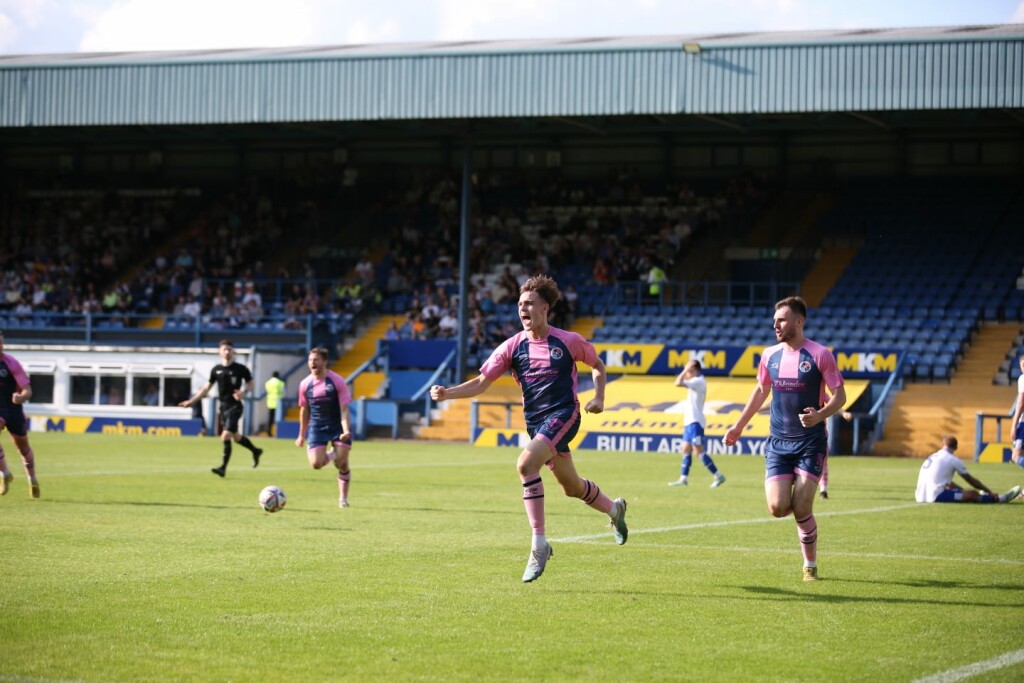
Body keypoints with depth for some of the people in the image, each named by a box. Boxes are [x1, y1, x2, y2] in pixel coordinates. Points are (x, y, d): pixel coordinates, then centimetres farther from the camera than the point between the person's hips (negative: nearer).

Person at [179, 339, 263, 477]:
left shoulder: (240, 368, -5)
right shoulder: (216, 369, 7)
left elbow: (250, 385, 3)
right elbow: (206, 388, 13)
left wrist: (243, 392, -19)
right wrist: (191, 401, 9)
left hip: (234, 406, -5)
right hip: (223, 406, 5)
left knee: (226, 436, -16)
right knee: (235, 436, 15)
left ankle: (223, 468, -13)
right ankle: (255, 451, 40)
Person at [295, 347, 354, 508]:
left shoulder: (337, 381, -12)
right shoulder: (305, 384, -1)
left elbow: (344, 408, -14)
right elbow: (304, 410, 11)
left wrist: (345, 430, -27)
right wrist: (302, 435, 16)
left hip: (338, 426, -3)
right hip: (317, 427, 3)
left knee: (342, 464, -8)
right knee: (316, 464, -15)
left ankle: (343, 498, 11)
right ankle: (331, 455, 21)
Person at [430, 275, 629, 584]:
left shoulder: (569, 341, -6)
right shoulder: (513, 346, 0)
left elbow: (598, 366, 12)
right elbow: (481, 383, -1)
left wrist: (598, 398, -4)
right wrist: (447, 392, -16)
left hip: (563, 415, -5)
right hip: (534, 421, 5)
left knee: (526, 464, -28)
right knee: (571, 486, 15)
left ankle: (539, 544, -22)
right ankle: (614, 508, 48)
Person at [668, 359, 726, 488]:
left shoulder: (698, 381, -16)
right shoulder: (697, 382, 15)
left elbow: (678, 383, -24)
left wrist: (685, 370, -14)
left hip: (695, 421, -10)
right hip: (690, 421, 10)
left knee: (699, 451, -12)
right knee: (686, 449, 10)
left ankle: (718, 476, -11)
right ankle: (683, 479, 12)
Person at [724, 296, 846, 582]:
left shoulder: (819, 355, -8)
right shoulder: (770, 355, 7)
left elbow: (839, 396, -6)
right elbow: (761, 391, 22)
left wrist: (820, 414, -26)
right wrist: (738, 426, 22)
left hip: (810, 442, -4)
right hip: (778, 442, 4)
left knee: (801, 510, -11)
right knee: (777, 508, -11)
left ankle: (810, 565, 10)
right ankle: (801, 504, 27)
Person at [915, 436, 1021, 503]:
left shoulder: (931, 457, 21)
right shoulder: (953, 460, -1)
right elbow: (971, 481, 10)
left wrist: (963, 490, 41)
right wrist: (990, 492, 21)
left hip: (920, 497, 8)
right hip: (936, 496, -8)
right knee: (973, 494, -2)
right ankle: (1000, 499, 13)